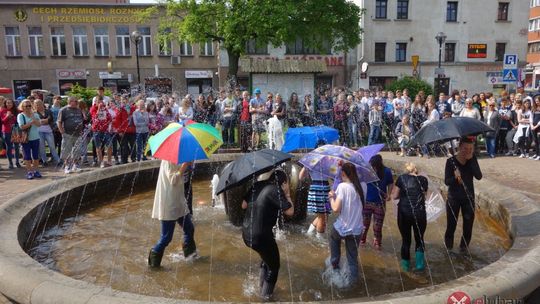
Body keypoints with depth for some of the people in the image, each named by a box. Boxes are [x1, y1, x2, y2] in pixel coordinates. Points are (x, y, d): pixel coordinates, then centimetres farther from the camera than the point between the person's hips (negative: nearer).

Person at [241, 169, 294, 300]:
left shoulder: (256, 186, 5)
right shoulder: (275, 190, -17)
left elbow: (244, 205, 12)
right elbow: (290, 211, -16)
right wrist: (287, 194, -3)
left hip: (247, 233, 8)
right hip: (260, 236, -7)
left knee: (267, 256, 34)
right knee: (273, 265, 19)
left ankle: (262, 283, 48)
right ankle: (266, 294, 35)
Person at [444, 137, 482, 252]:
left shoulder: (472, 160, -4)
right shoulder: (451, 161, -11)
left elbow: (479, 176, -17)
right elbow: (446, 181, -12)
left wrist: (471, 160, -23)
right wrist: (455, 177, -34)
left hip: (469, 198, 2)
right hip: (453, 198, -2)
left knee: (468, 226, 7)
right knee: (451, 225, 2)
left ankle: (464, 247, 27)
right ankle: (448, 247, 23)